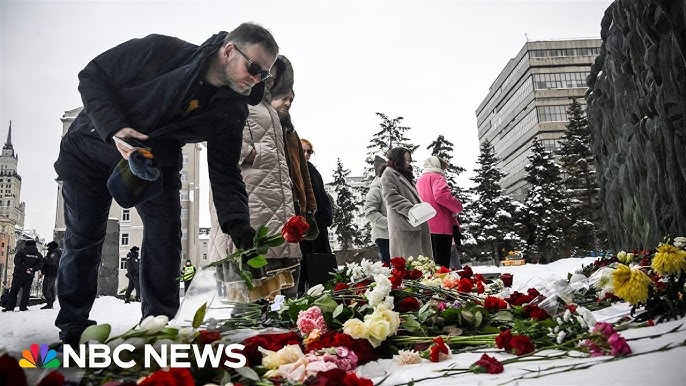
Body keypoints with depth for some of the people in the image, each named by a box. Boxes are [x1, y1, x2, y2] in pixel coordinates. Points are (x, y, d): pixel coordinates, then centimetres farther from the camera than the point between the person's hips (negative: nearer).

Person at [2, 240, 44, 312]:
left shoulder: (21, 251, -4)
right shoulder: (39, 255, 7)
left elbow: (17, 262, -14)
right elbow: (40, 265, -1)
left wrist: (24, 269, -12)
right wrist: (32, 269, -6)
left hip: (19, 274, -3)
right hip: (30, 276, 3)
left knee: (14, 290, 5)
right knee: (26, 291, 8)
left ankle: (10, 307, 4)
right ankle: (23, 307, 3)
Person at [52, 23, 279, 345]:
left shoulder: (231, 112, -15)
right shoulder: (161, 50, -26)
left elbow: (225, 173, -16)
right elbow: (92, 76, -17)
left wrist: (239, 226, -31)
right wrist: (114, 128, -33)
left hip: (156, 166, 3)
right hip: (91, 149, -2)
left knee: (165, 243, -7)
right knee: (83, 239, 3)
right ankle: (73, 329, 19)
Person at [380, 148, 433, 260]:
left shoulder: (405, 174, 28)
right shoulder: (388, 174, 0)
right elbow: (391, 197, -13)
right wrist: (409, 209, -21)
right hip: (403, 224, -9)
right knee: (409, 258, -13)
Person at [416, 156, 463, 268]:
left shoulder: (419, 180, 22)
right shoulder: (436, 177, -3)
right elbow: (441, 195, -21)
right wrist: (458, 207, -7)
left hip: (425, 227, 8)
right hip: (441, 227, -8)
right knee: (442, 264, -8)